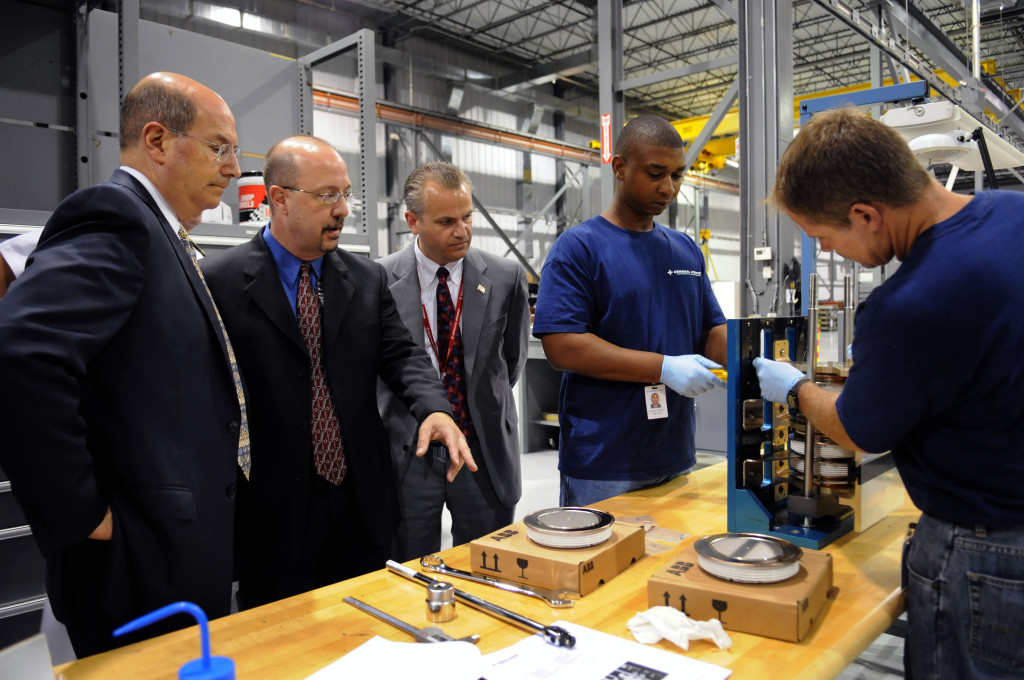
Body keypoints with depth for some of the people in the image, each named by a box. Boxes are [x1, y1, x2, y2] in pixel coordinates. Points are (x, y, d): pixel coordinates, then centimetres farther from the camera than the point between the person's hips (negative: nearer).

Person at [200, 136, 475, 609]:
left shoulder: (368, 278, 6)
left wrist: (434, 409, -20)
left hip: (363, 512, 4)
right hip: (274, 516, -4)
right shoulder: (219, 282, -8)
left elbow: (400, 353, 1)